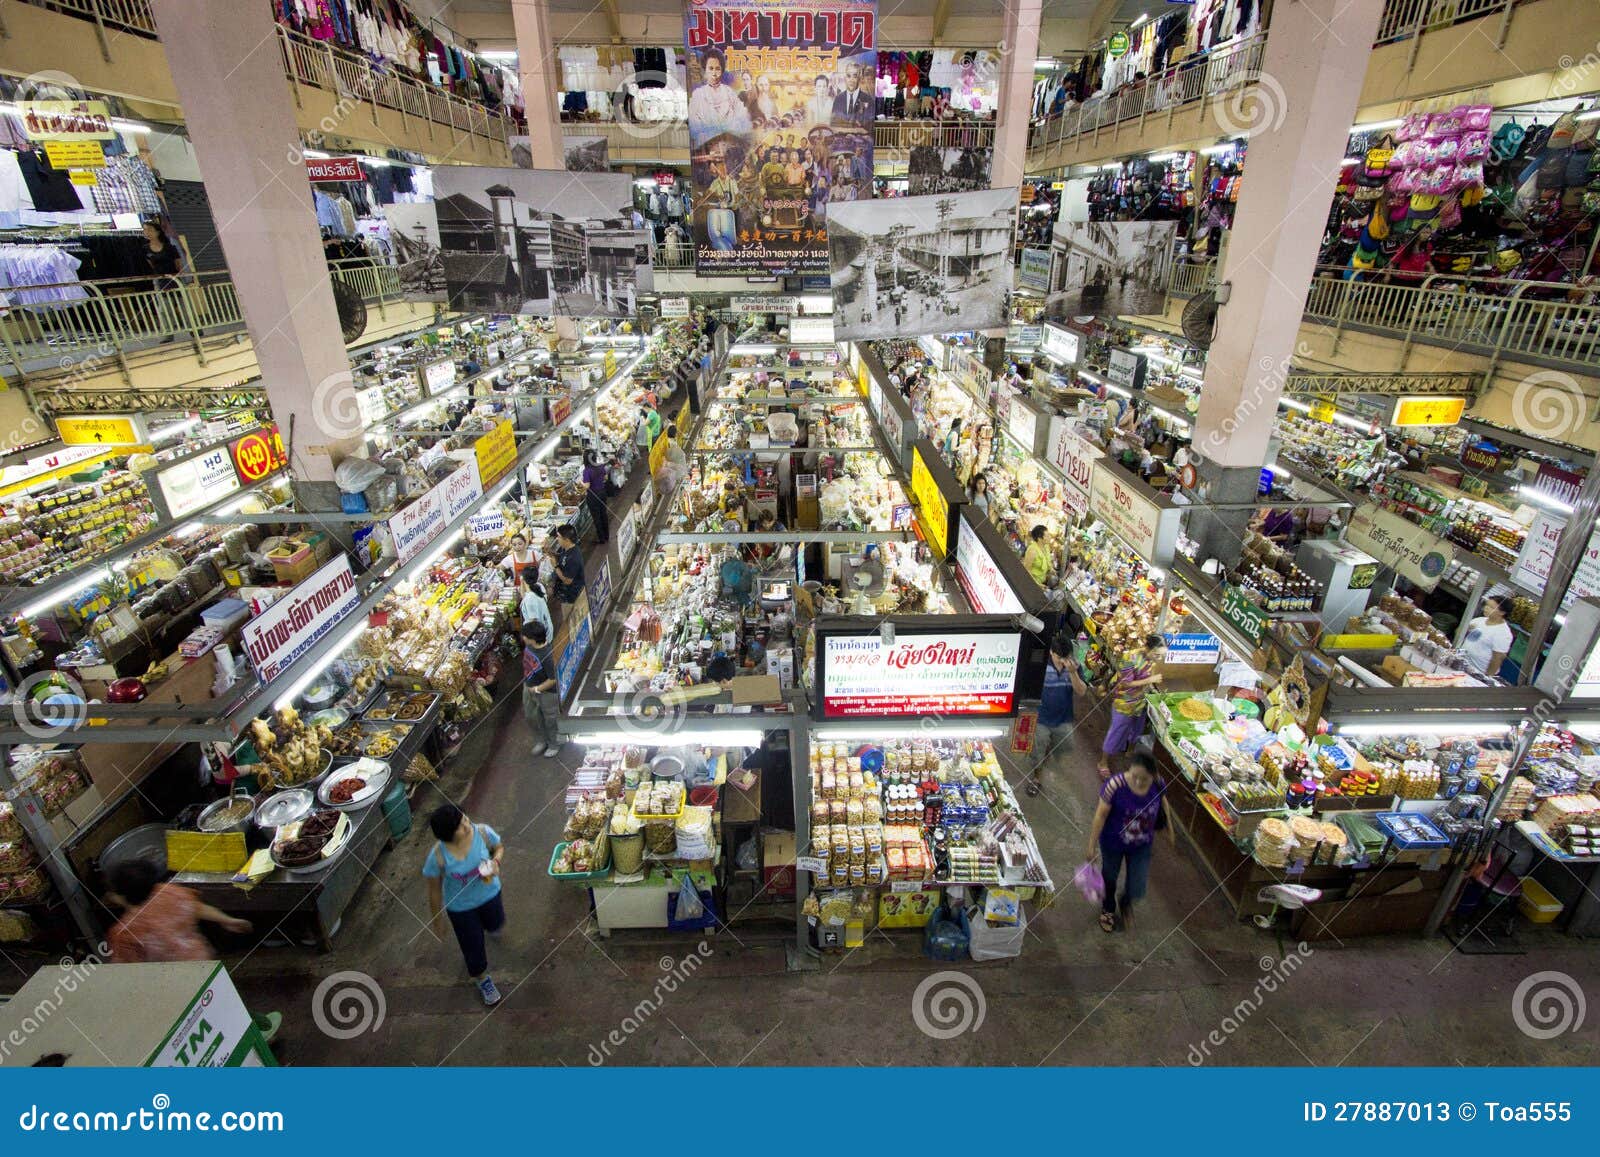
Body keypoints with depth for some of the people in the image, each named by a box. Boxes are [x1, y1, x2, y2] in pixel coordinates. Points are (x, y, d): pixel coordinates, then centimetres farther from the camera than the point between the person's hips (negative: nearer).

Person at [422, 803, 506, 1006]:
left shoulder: (483, 832, -29)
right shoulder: (438, 856, -33)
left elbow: (499, 847, -5)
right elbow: (435, 890, -15)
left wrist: (496, 861, -27)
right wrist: (437, 921, -3)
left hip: (489, 893, 3)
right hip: (460, 906, -2)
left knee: (495, 925, 31)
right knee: (473, 945, 17)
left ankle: (487, 926, 70)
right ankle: (482, 979, 49)